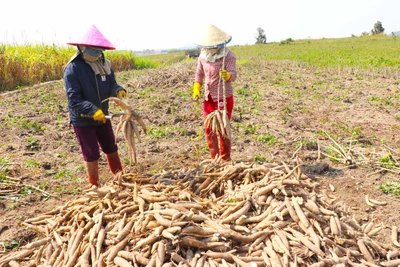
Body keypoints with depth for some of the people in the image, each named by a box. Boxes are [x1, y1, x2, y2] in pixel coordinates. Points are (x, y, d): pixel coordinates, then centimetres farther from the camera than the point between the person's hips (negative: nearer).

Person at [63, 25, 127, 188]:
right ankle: (95, 186, 25)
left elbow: (111, 85, 2)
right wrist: (93, 110, -37)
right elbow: (74, 98, -25)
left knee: (111, 148, 19)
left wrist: (119, 90, -21)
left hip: (102, 116, 6)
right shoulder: (73, 69, -20)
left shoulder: (103, 64, -1)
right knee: (91, 154, 6)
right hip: (83, 120, -6)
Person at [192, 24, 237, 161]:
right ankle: (214, 158, 26)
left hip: (224, 97, -5)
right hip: (208, 98, 5)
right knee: (209, 129, 10)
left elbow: (233, 75, -25)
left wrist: (227, 75, -48)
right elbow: (199, 74, 10)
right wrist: (196, 91, -3)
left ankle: (225, 159, 21)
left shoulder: (228, 56, -15)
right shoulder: (203, 56, -1)